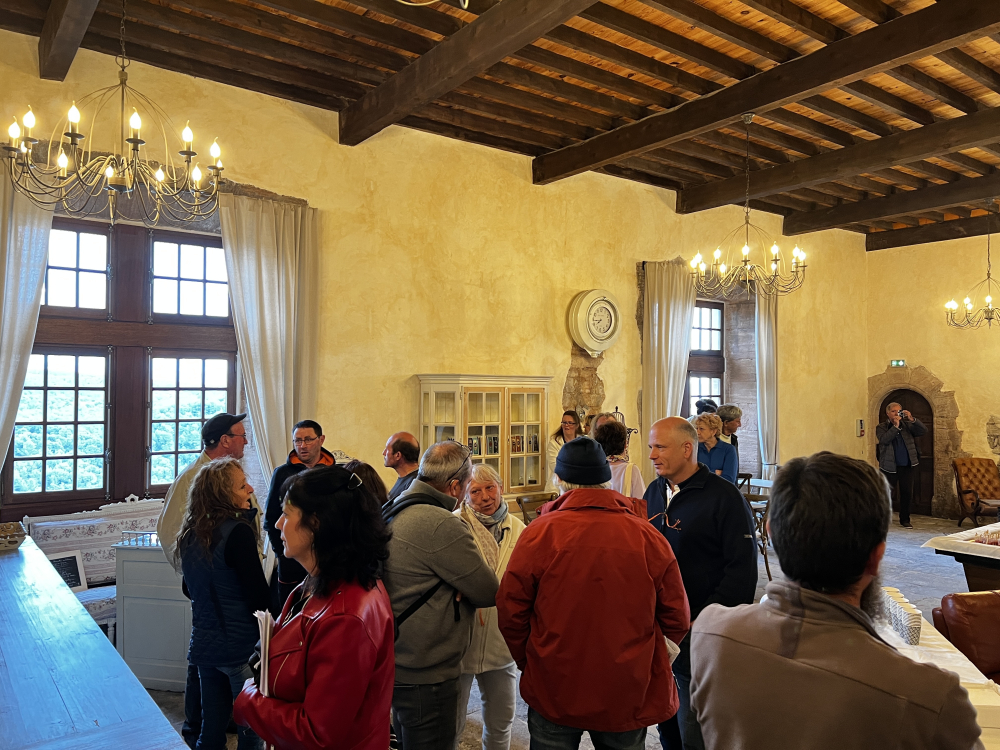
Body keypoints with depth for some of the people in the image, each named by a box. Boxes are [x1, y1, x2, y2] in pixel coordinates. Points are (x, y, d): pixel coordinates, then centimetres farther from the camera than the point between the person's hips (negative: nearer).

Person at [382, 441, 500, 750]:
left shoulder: (392, 513, 4)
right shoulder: (442, 525, -26)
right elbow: (489, 592, -19)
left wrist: (460, 586, -8)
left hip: (395, 664, 9)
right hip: (426, 676, -9)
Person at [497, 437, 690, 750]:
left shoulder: (539, 533, -15)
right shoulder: (649, 537, -10)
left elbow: (511, 611, -10)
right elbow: (677, 620, -4)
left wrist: (529, 663, 7)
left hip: (553, 692, -1)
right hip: (628, 695, 2)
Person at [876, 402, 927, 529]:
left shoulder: (907, 425, 10)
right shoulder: (881, 427, 2)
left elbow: (923, 431, -3)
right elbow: (884, 440, -16)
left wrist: (912, 419, -15)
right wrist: (896, 426, -20)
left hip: (906, 465, 3)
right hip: (889, 466, -3)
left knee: (907, 493, 6)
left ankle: (905, 520, 18)